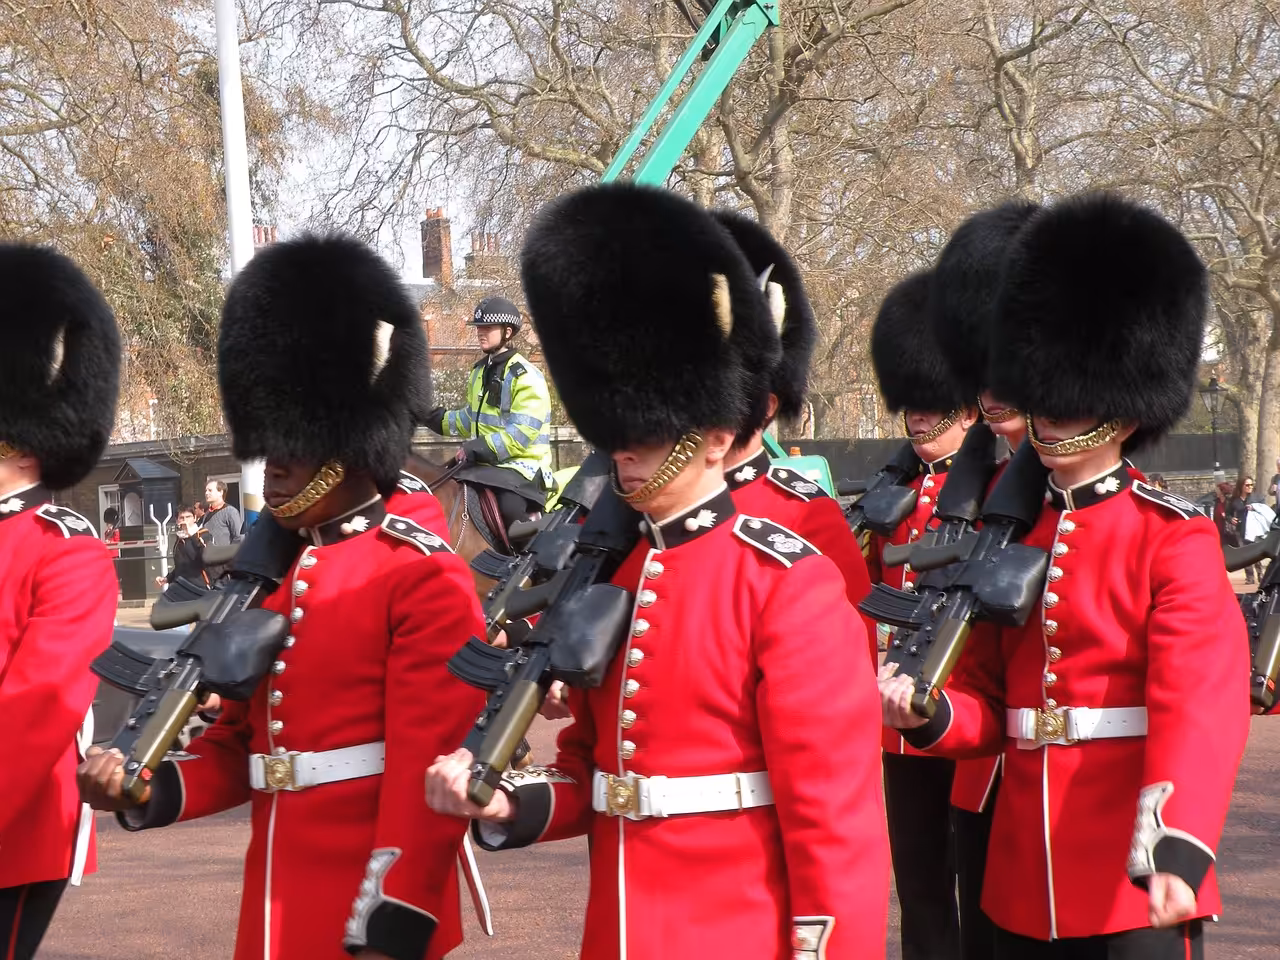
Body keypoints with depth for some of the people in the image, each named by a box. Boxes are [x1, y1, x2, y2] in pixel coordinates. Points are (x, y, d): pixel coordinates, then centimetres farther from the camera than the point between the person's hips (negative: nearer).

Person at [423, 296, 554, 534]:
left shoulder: (527, 377, -13)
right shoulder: (480, 371, 15)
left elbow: (521, 434, -21)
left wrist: (482, 448, -28)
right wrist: (441, 419, 13)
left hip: (522, 464, -9)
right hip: (484, 463, 9)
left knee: (510, 509, -34)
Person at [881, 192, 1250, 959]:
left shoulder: (1176, 539, -7)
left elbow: (1199, 704, -18)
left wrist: (1178, 847, -34)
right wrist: (927, 716, -8)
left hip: (1139, 887, -6)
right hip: (1023, 888, 6)